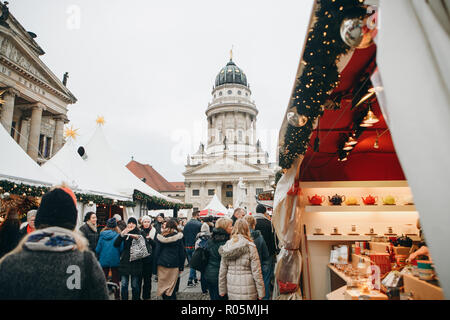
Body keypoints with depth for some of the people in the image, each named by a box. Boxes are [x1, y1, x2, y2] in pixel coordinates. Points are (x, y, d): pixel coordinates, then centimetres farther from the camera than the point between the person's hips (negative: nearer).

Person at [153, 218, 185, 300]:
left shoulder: (160, 236, -1)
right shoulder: (178, 236, -4)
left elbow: (156, 252, 4)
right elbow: (182, 253, 0)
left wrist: (156, 265, 12)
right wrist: (181, 267, 9)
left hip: (162, 265, 1)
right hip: (174, 265, -1)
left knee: (163, 285, 12)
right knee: (172, 288, 7)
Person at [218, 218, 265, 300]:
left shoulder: (226, 246, -1)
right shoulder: (250, 246, -12)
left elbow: (222, 271, 5)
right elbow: (256, 272, -10)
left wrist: (222, 290, 16)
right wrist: (261, 293, -1)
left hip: (231, 292, 4)